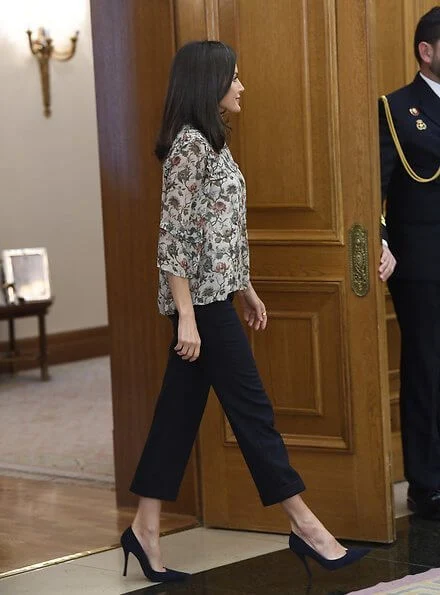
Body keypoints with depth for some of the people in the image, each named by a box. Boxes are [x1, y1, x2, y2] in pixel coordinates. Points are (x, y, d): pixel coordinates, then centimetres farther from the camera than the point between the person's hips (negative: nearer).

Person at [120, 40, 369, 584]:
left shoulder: (209, 140, 15)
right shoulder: (189, 143, -15)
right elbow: (172, 235, -19)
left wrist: (246, 289, 23)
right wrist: (186, 315, -22)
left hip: (214, 294, 10)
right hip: (200, 298, -10)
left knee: (180, 410, 9)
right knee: (251, 408, -4)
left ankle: (145, 529, 13)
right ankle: (305, 527, 2)